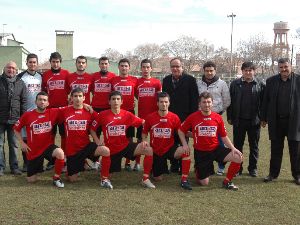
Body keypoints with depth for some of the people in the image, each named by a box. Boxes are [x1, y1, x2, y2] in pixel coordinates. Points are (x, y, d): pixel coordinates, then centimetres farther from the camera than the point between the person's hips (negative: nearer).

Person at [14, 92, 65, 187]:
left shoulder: (53, 112, -7)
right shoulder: (27, 115, -7)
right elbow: (16, 129, 7)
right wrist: (22, 143, -1)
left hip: (48, 146, 0)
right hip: (33, 150, 1)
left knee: (60, 153, -36)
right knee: (31, 180, 4)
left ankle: (56, 178, -12)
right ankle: (38, 167, 40)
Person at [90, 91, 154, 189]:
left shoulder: (127, 115, -4)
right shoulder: (103, 115, -8)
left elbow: (144, 123, 1)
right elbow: (92, 129, 2)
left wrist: (144, 140, -7)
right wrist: (97, 142, -9)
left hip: (126, 145, 1)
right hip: (111, 148, -1)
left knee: (149, 150, -20)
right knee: (107, 173, -3)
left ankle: (145, 179, -9)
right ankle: (105, 179, 36)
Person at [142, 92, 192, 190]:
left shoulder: (174, 117, -9)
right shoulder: (150, 117, -7)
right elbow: (144, 133, 6)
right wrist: (144, 142, -14)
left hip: (170, 148, 0)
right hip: (155, 151, 1)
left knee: (185, 151, -32)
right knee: (158, 179, 5)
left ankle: (184, 180, -22)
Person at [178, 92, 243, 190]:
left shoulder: (218, 117, -3)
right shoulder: (193, 117, -9)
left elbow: (224, 136, 4)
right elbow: (181, 130, 5)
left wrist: (233, 148, -10)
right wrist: (185, 144, -7)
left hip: (216, 149, 2)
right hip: (201, 152, -2)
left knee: (238, 158, -19)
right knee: (204, 183, 1)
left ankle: (227, 181, 3)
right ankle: (198, 171, 37)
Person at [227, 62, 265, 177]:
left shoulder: (260, 85, 0)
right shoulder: (235, 84, 1)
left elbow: (264, 102, 1)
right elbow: (230, 101, 2)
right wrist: (230, 117, 0)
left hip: (254, 121, 0)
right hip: (239, 120, 0)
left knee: (254, 146, 10)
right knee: (237, 145, 7)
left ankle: (253, 168, 22)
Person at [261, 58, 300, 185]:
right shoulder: (271, 81, 5)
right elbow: (266, 101, 7)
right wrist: (264, 118, 6)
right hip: (276, 121, 2)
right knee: (276, 149, 10)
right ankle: (273, 173, 19)